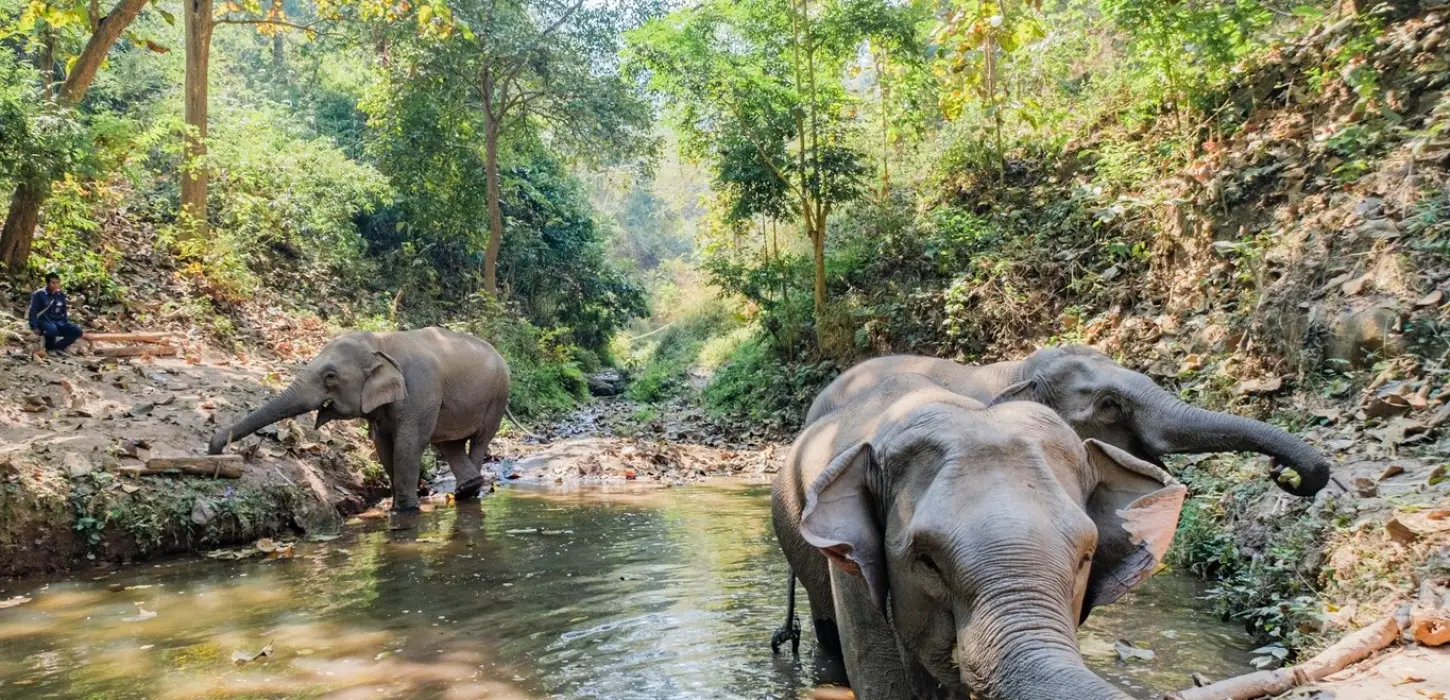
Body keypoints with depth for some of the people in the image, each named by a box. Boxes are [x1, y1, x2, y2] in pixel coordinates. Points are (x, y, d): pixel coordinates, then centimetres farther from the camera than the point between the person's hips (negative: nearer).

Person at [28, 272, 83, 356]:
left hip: (58, 322, 6)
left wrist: (65, 325, 8)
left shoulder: (61, 295, 7)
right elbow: (33, 311, -9)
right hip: (43, 321, -6)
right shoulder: (39, 294, -10)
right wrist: (34, 327, -16)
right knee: (52, 329, -39)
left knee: (77, 331, -15)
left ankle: (58, 346, 5)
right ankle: (50, 348, -8)